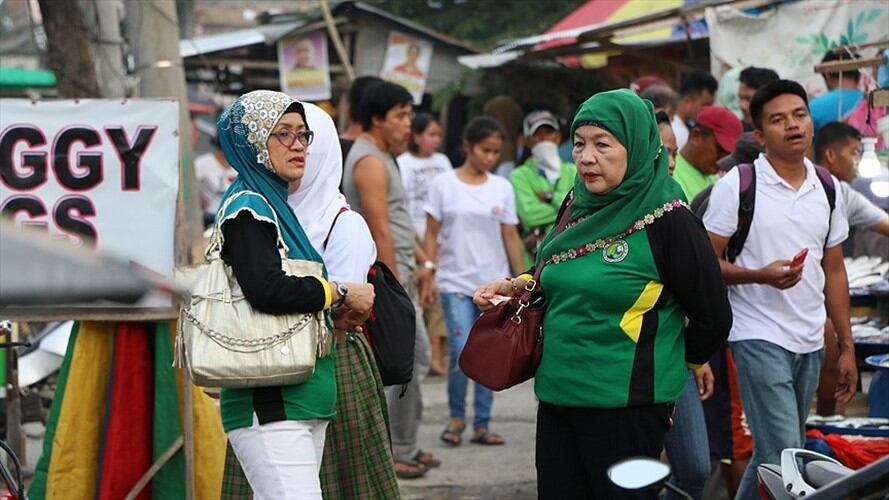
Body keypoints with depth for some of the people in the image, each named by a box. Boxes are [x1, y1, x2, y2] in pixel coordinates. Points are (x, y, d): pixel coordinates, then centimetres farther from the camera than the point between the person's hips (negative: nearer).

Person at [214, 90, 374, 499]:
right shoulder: (248, 208, -9)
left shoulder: (274, 204, 20)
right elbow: (267, 289, -24)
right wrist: (341, 294, -12)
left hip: (300, 398, 10)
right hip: (269, 403, -10)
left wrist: (333, 311, 9)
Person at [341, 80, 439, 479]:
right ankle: (392, 452, -2)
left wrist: (422, 263, 19)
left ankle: (404, 446, 21)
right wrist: (396, 290, -22)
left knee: (416, 357, 14)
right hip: (384, 273, -11)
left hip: (398, 270, 11)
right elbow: (380, 232, -21)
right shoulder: (370, 162, -16)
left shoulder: (383, 157, 16)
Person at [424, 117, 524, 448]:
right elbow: (432, 235, 1)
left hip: (494, 284, 3)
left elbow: (511, 237, 9)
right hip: (456, 283, -3)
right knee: (461, 353, -12)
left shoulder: (502, 188, 6)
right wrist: (429, 274, -5)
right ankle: (456, 417, 10)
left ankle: (481, 424, 13)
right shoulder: (444, 185, -1)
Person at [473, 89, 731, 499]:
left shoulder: (666, 220, -13)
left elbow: (713, 318, -8)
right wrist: (516, 288, 6)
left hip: (627, 407, -7)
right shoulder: (581, 209, 8)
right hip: (558, 398, 7)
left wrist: (669, 364, 7)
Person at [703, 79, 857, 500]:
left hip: (810, 342, 5)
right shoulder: (737, 185, -7)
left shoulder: (828, 189, 9)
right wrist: (760, 275, -23)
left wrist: (847, 347, 12)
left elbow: (834, 272, 15)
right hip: (760, 338, -5)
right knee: (783, 456, -12)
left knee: (773, 453, 11)